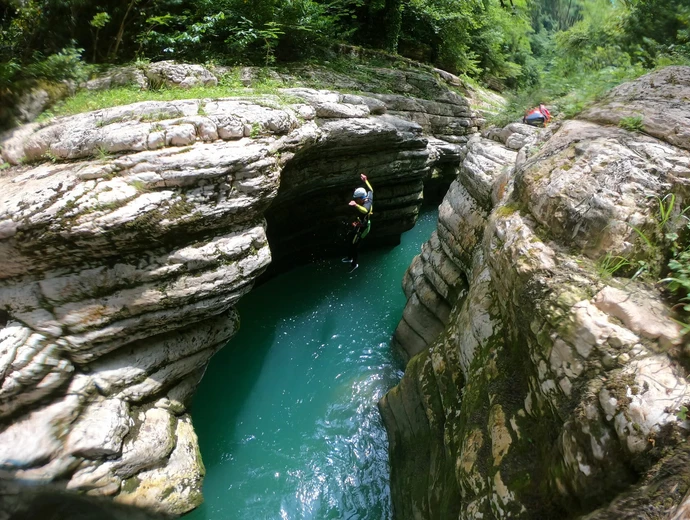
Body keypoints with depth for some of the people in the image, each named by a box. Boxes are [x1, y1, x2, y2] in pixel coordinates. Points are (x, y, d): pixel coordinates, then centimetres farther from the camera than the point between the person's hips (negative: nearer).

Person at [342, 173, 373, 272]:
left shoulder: (367, 205, -37)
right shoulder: (368, 198, -10)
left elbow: (365, 211, -63)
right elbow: (370, 190, 12)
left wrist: (356, 205, -78)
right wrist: (365, 180, 17)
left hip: (362, 228, -10)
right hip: (360, 225, 10)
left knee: (354, 244, 6)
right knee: (350, 238, 26)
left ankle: (354, 264, 27)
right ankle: (350, 257, 44)